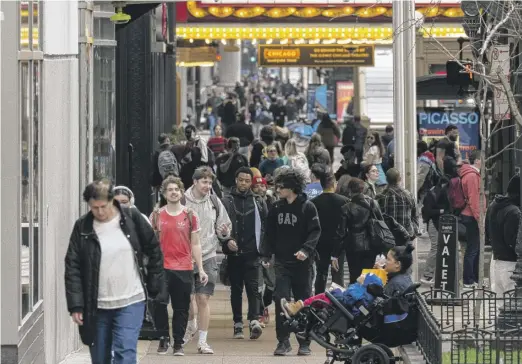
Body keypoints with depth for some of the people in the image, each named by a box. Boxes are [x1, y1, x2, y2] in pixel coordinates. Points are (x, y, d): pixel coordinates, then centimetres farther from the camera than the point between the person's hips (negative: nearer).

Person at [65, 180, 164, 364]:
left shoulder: (132, 218, -3)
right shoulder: (82, 227, -2)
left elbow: (154, 250, 7)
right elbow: (72, 268, -3)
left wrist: (154, 285, 4)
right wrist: (75, 305, -9)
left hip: (131, 302, -2)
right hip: (96, 307, 2)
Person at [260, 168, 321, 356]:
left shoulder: (307, 207, -6)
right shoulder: (276, 208, 9)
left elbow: (315, 231, -10)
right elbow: (270, 233, 14)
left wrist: (306, 250, -24)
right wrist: (266, 254, 3)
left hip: (302, 262, -3)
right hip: (282, 261, 3)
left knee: (303, 301, 5)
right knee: (281, 300, -6)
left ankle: (304, 343, 13)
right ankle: (283, 341, -1)